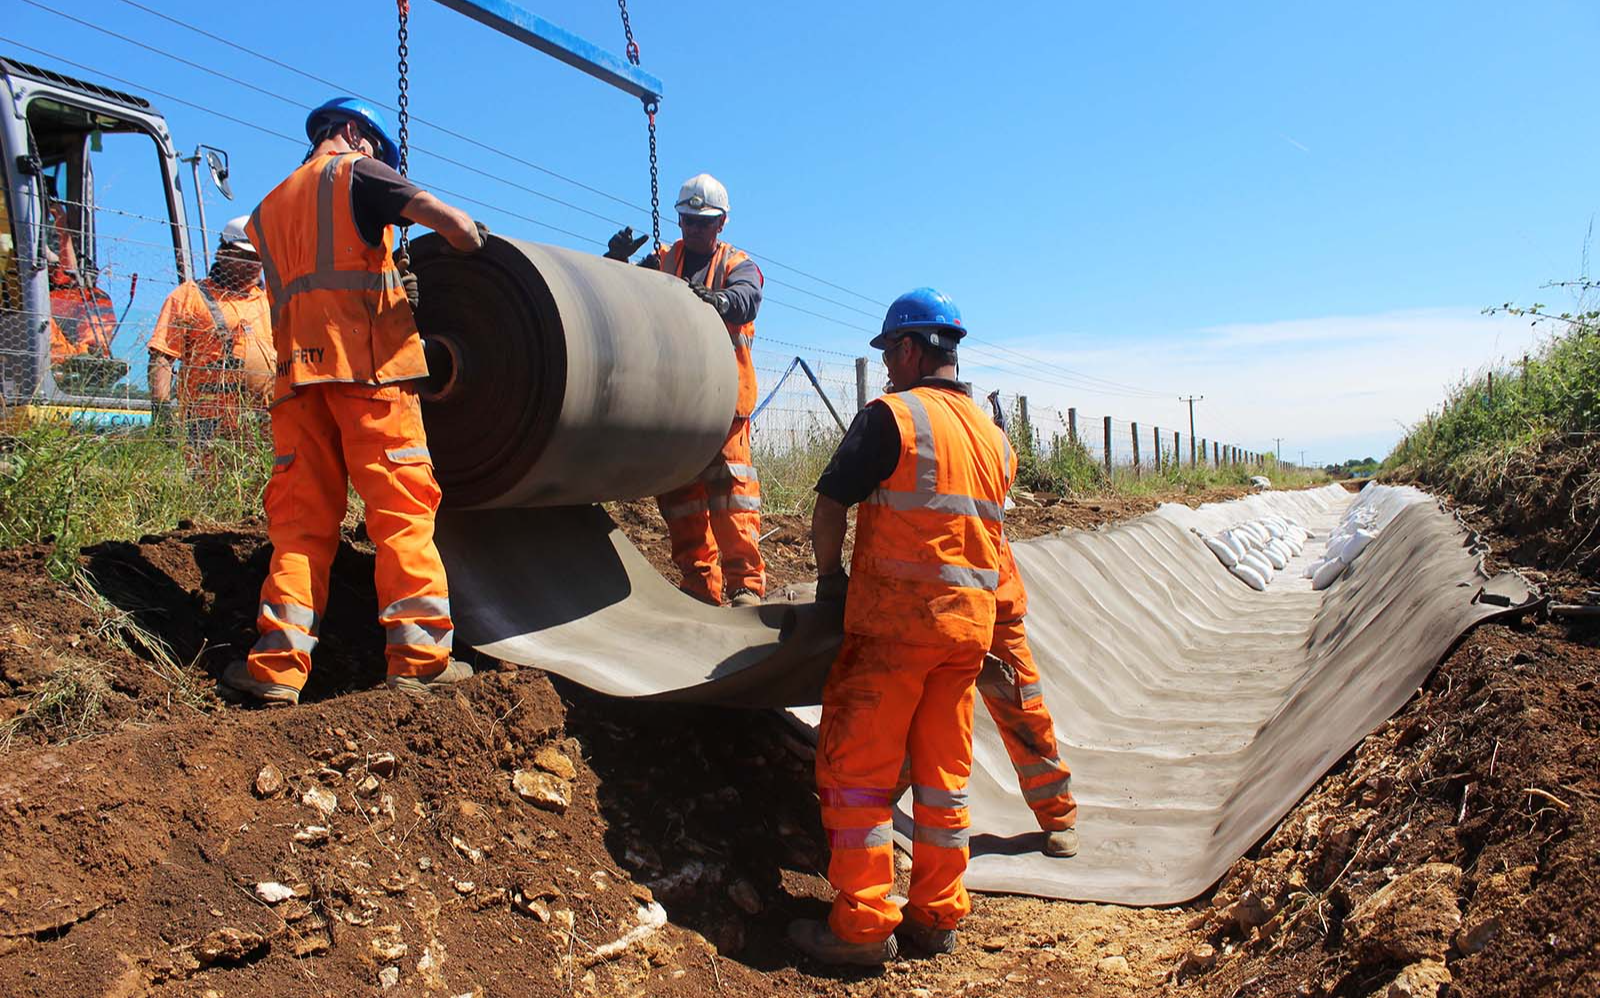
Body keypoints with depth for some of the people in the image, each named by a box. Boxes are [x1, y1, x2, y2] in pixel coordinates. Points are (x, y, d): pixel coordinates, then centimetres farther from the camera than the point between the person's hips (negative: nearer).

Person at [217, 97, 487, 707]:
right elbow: (451, 222, -4)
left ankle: (276, 666, -4)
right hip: (367, 362, -6)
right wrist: (476, 250, 15)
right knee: (402, 506, -6)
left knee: (301, 517, 4)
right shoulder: (355, 171, 7)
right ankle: (420, 658, -9)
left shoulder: (267, 208, 28)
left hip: (297, 368, 6)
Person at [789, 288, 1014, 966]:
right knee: (943, 774, 13)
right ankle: (936, 917, 21)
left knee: (857, 770, 2)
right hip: (970, 624, 7)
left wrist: (829, 576, 9)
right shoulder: (994, 437, 13)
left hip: (896, 619, -7)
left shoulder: (892, 415, -9)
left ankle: (863, 925, 5)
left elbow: (830, 505, -7)